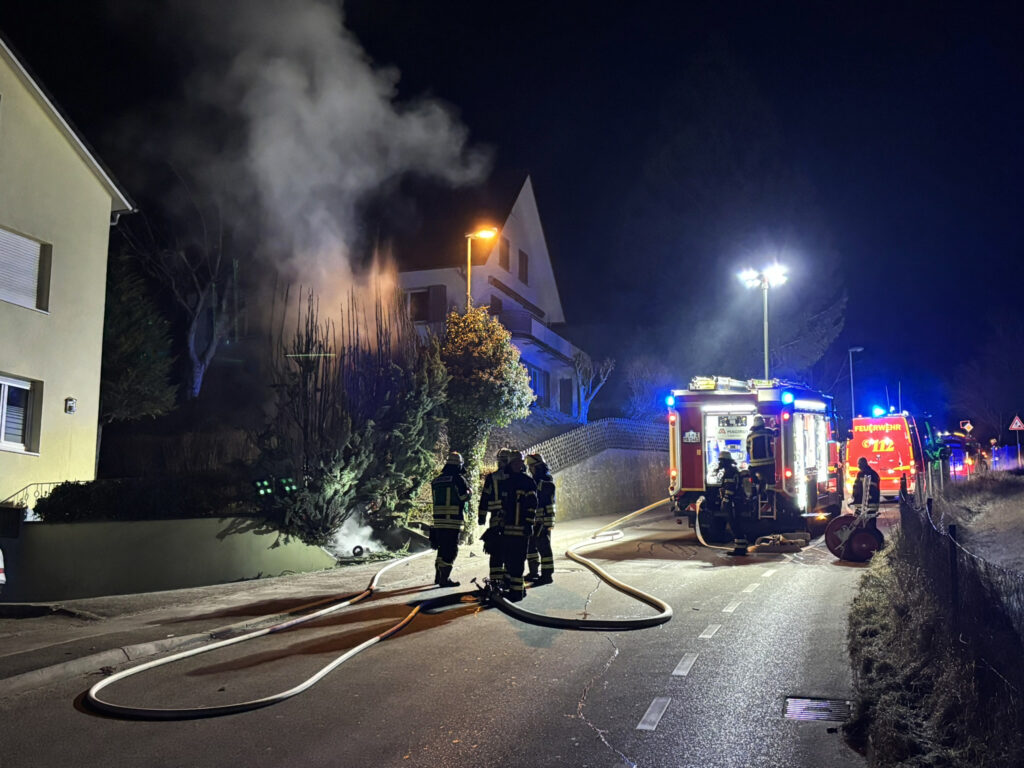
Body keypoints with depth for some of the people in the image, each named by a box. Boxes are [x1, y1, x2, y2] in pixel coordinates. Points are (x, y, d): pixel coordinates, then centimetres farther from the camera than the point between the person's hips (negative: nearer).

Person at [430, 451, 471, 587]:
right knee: (451, 550, -1)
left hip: (438, 521, 7)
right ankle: (444, 579, 0)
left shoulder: (436, 480, 12)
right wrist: (467, 485, 12)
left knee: (442, 548, 19)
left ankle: (439, 576, 27)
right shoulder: (458, 479, -9)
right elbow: (465, 496, -5)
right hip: (453, 521, -7)